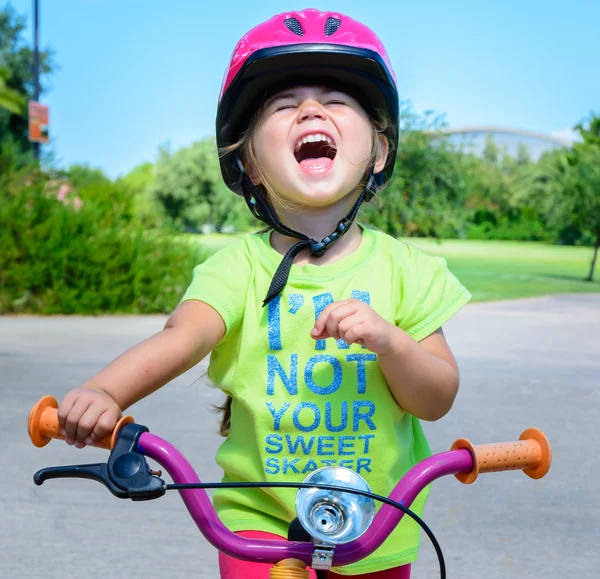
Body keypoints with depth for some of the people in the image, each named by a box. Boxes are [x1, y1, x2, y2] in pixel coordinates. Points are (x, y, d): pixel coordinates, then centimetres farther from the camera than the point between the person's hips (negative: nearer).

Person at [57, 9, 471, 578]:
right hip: (260, 518, -1)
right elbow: (182, 335, -25)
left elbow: (437, 400, -5)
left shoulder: (404, 268, -4)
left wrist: (388, 341, -24)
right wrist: (102, 392, -44)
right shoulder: (240, 266, -8)